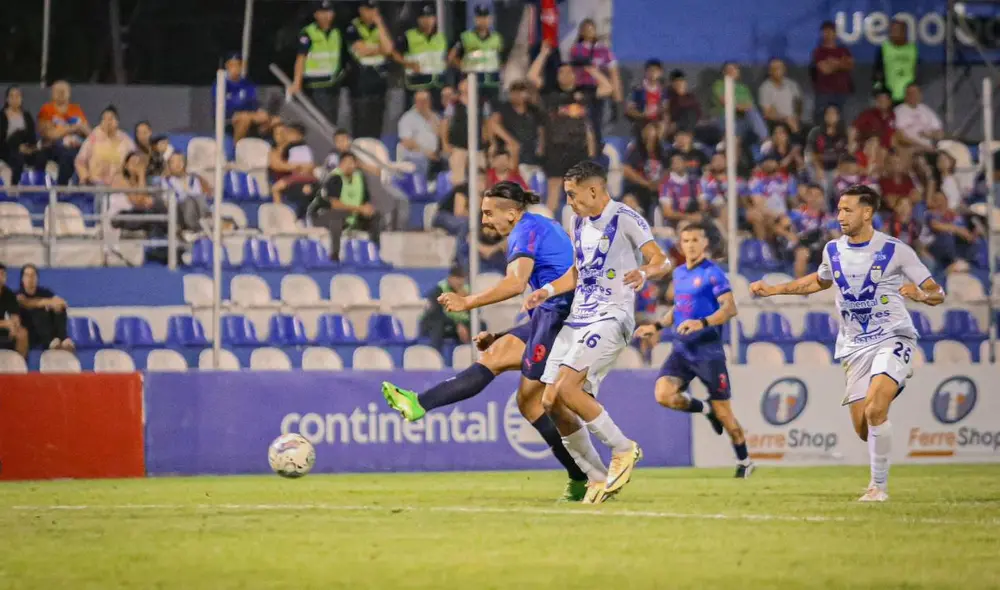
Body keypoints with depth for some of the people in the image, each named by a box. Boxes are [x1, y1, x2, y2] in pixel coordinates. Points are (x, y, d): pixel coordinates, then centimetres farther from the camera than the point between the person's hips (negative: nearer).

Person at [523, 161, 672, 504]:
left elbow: (661, 261, -13)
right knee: (549, 402, -1)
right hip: (577, 318, 8)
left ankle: (624, 449, -7)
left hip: (611, 318, -8)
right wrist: (548, 291, 13)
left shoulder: (625, 219, -7)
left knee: (567, 388, -25)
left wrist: (643, 273, -34)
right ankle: (598, 478, 8)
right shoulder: (580, 223, 17)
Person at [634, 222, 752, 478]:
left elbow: (730, 308, -20)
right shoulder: (679, 273, 13)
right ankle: (706, 410, 13)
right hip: (682, 348, 6)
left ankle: (744, 462, 20)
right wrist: (658, 326, 18)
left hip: (708, 349, -6)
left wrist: (702, 323, -33)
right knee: (664, 394, -16)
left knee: (723, 411, 0)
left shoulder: (712, 272, -9)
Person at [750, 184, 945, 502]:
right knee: (862, 426, -1)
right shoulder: (833, 250, 6)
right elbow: (819, 281, 29)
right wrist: (772, 289, 22)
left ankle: (879, 485, -12)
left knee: (874, 411, -25)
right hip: (855, 347, 5)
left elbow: (938, 294, -3)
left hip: (892, 339, -5)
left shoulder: (896, 250, -8)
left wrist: (919, 294, -26)